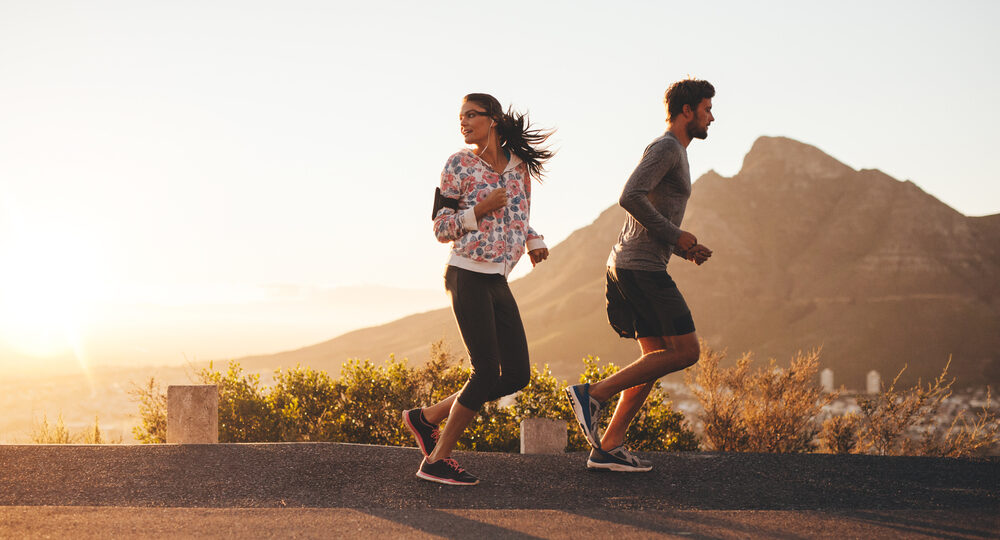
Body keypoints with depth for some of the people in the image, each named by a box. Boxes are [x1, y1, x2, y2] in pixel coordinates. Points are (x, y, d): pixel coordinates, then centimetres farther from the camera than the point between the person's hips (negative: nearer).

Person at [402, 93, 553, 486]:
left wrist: (534, 242, 3)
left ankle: (426, 417, 15)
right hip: (467, 276, -6)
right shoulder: (459, 165, -4)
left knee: (517, 375, 3)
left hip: (498, 282, 6)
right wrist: (479, 210, -16)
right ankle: (436, 460, 0)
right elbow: (441, 229, -2)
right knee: (487, 372, -11)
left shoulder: (519, 166, 10)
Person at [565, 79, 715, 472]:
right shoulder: (666, 148, -9)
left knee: (658, 357, 9)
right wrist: (676, 236, -15)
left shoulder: (671, 153, 24)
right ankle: (593, 394, -10)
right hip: (642, 268, -10)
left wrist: (686, 251, 15)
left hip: (627, 266, 10)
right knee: (686, 352, -8)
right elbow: (630, 198, -24)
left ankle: (608, 447, 6)